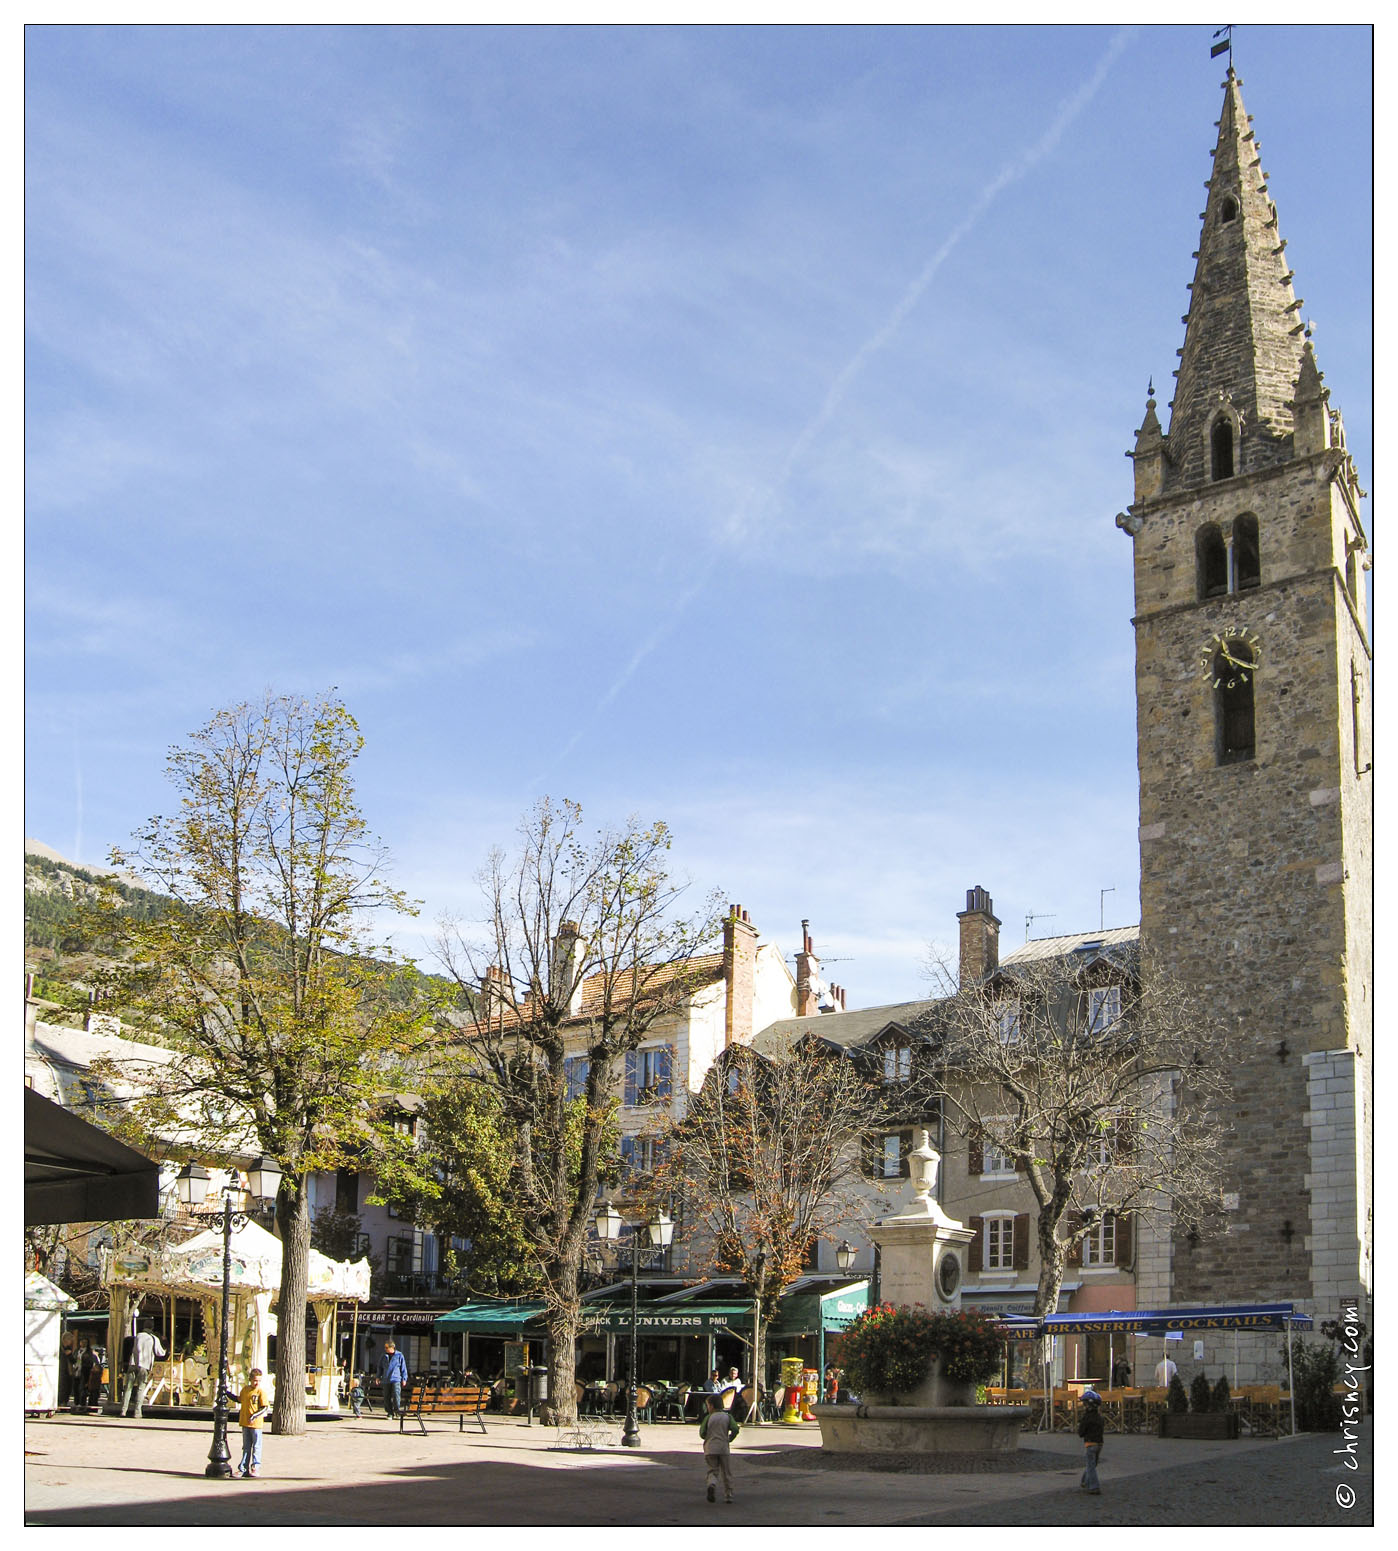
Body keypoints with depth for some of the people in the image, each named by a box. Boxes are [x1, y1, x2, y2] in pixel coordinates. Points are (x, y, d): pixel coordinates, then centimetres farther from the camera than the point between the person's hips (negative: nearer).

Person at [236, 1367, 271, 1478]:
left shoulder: (261, 1392, -9)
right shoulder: (245, 1389, 8)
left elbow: (265, 1408, -12)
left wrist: (255, 1415, -22)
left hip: (256, 1423, -5)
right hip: (245, 1423, 5)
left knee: (256, 1447, 0)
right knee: (246, 1447, 12)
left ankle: (255, 1468, 5)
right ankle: (244, 1468, 17)